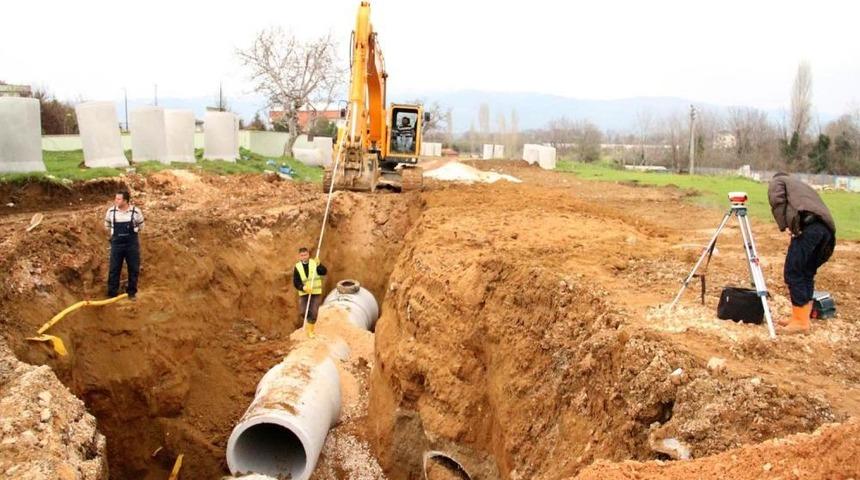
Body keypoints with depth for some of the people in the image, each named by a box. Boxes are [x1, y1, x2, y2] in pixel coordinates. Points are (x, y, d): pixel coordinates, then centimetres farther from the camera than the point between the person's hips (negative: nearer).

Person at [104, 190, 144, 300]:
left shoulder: (136, 211, -12)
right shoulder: (111, 211, -8)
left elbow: (140, 226, 6)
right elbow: (107, 225, 12)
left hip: (132, 244, -1)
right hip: (117, 244, 1)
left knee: (133, 269, 9)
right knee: (114, 269, 6)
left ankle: (132, 292, 24)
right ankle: (112, 293, 18)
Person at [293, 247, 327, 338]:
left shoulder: (314, 263, -4)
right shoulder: (297, 267, -2)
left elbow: (324, 272, -19)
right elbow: (296, 282, -6)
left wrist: (318, 265, -36)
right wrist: (304, 288, -23)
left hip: (316, 293, -1)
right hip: (304, 293, 1)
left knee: (313, 313, -4)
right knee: (302, 313, -5)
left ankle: (310, 331, 15)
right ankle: (307, 323, 28)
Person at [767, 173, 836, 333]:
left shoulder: (777, 181, 25)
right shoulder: (802, 185, 42)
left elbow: (777, 201, 2)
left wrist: (784, 226, -2)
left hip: (807, 225, -7)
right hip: (827, 229, 7)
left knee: (793, 272, -4)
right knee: (807, 273, 16)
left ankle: (800, 321, -4)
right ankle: (800, 317, 18)